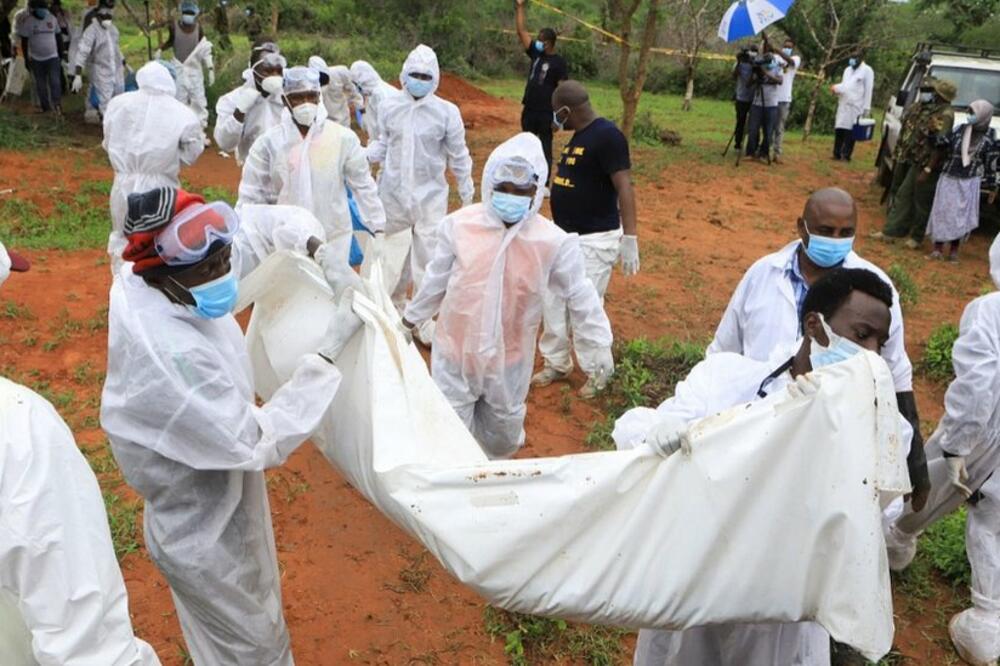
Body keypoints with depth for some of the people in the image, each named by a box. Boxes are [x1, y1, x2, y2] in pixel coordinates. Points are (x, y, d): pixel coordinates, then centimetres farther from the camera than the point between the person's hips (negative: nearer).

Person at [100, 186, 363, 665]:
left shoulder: (140, 281, -15)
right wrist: (331, 349, -34)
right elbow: (261, 444, -32)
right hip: (206, 533, -8)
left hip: (210, 504, 8)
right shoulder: (170, 359, -41)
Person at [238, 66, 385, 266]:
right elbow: (251, 194, 0)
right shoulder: (269, 142, -6)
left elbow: (363, 185, 2)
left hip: (335, 237, 0)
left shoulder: (343, 137, -7)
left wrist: (378, 225, 3)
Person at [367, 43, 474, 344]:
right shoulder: (389, 106, -4)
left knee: (428, 257, -1)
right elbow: (383, 144, 7)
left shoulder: (447, 111, -8)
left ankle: (424, 318, 13)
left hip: (430, 195, -2)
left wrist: (466, 192, 5)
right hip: (393, 193, 2)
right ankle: (394, 305, 40)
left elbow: (458, 155, 0)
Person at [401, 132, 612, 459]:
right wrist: (411, 317, 13)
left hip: (510, 356, 1)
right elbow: (436, 279, 1)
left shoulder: (553, 241, -17)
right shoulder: (459, 225, -14)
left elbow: (579, 293, -4)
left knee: (505, 429, 21)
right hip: (456, 348, 0)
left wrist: (599, 342, -1)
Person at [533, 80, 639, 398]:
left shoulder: (607, 136, -18)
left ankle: (597, 374, 16)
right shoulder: (580, 135, 11)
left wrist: (629, 238, -27)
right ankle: (557, 364, 30)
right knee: (554, 303, 14)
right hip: (565, 237, 9)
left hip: (595, 240, -9)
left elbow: (624, 187, -22)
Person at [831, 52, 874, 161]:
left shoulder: (867, 70, 0)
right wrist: (836, 88, -2)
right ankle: (837, 153, 8)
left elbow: (868, 90, -5)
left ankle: (846, 155, -3)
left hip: (856, 106, -6)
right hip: (843, 104, 6)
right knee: (839, 129, 3)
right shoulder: (848, 69, 20)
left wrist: (866, 108, -11)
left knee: (850, 131, -6)